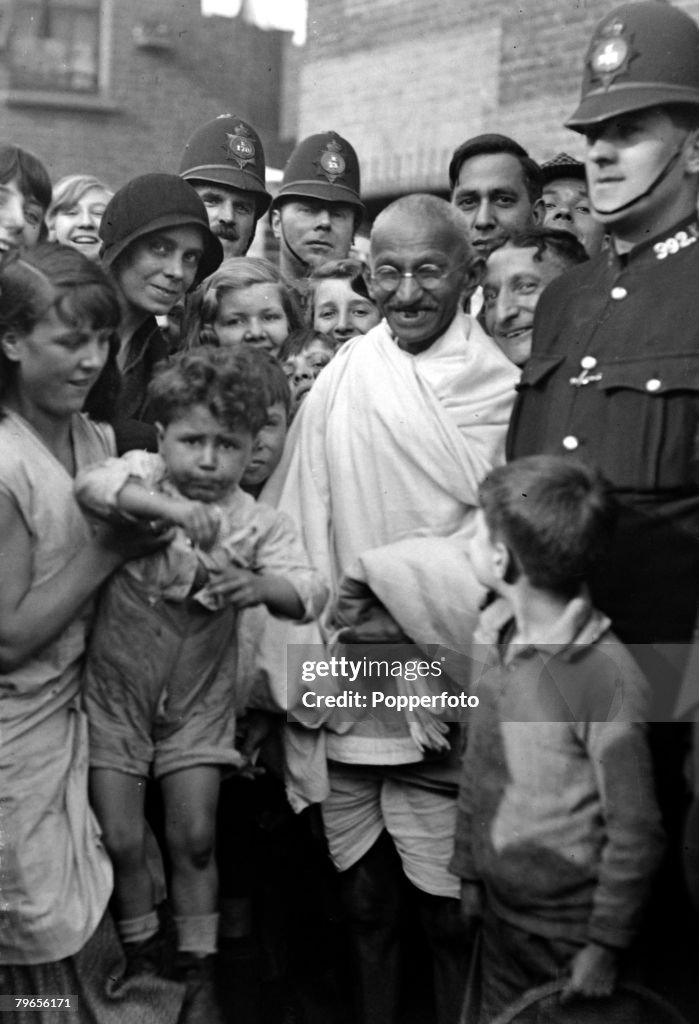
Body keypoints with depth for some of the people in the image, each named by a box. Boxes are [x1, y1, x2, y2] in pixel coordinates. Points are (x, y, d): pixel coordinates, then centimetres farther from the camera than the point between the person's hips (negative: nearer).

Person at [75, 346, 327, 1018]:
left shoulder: (256, 524, -8)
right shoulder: (142, 473, -11)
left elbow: (310, 592, -17)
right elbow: (92, 485, -33)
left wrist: (261, 586, -37)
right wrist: (168, 506, -47)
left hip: (197, 701, 1)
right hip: (114, 692, -1)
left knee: (195, 838, 5)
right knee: (121, 840, 3)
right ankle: (141, 957, 30)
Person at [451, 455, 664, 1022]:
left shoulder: (607, 678, -25)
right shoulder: (493, 629, -3)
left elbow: (635, 832, -17)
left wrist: (605, 947, -12)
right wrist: (469, 870, 13)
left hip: (569, 929, -6)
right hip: (499, 907, 6)